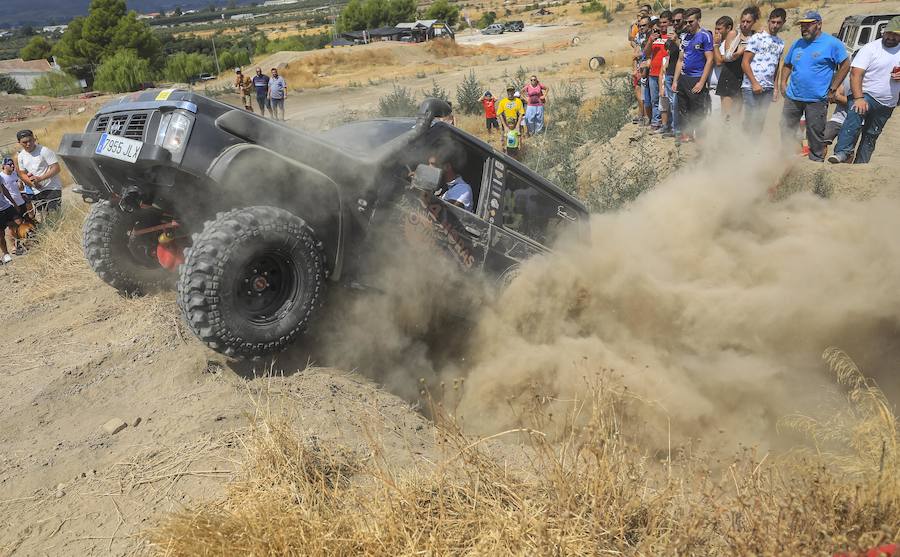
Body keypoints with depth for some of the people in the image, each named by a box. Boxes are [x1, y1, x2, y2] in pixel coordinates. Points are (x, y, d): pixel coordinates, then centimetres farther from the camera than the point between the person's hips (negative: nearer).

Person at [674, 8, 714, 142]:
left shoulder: (705, 36, -8)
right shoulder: (686, 37, 13)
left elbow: (709, 60, -12)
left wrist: (701, 82, -17)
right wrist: (675, 81, 11)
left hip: (697, 80, -7)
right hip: (683, 79, 7)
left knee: (698, 113, -3)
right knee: (683, 110, 11)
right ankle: (685, 136, 22)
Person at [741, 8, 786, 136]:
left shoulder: (780, 43, 15)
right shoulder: (757, 38, -4)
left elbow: (777, 66, 21)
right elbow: (745, 63, -8)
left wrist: (775, 88, 13)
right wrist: (754, 83, -13)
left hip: (768, 88, 6)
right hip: (751, 87, -6)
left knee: (760, 121, 7)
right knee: (750, 120, -6)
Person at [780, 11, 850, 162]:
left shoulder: (832, 43, -4)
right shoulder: (797, 44, 12)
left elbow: (845, 65, -2)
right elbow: (787, 65, 25)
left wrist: (832, 89, -6)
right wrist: (783, 83, 10)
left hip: (817, 100, -5)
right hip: (792, 97, 5)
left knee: (816, 134, 1)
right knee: (786, 130, 11)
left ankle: (816, 161, 11)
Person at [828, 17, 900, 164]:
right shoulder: (870, 48, -8)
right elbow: (856, 74, -17)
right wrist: (858, 98, -28)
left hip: (887, 105, 6)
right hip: (866, 95, -6)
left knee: (871, 136, 12)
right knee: (854, 116, -35)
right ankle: (842, 153, -43)